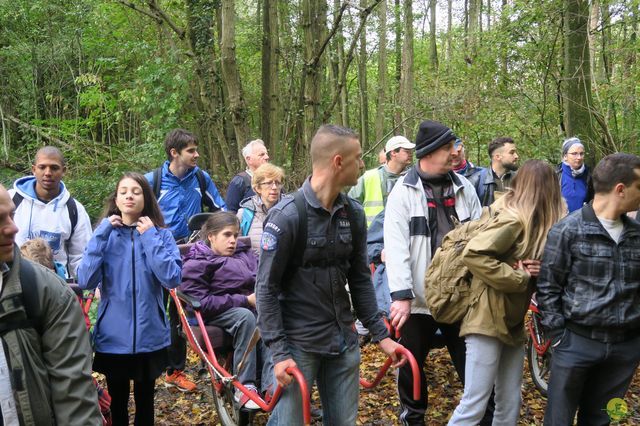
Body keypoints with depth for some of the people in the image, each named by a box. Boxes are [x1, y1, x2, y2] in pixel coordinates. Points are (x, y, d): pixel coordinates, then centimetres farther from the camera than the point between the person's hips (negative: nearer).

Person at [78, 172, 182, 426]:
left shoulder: (161, 234, -4)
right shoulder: (105, 234, -2)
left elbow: (172, 279, -18)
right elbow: (85, 282, -14)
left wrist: (149, 237, -18)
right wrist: (101, 234, -16)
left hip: (149, 335, 0)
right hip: (113, 336, 1)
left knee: (145, 402, 16)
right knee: (118, 403, 16)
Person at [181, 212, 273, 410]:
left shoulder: (243, 252, 15)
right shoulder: (196, 265, -2)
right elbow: (201, 303, -14)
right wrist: (244, 300, -18)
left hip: (251, 305, 4)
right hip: (216, 314, -4)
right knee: (245, 316, -36)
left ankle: (270, 386, -36)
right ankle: (244, 387, -31)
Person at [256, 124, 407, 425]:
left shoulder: (353, 214, 4)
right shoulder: (287, 216, -15)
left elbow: (360, 279, 11)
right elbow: (266, 288, -13)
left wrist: (380, 334, 6)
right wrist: (278, 351, -17)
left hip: (344, 341, 6)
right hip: (299, 343, -6)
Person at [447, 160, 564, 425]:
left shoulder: (536, 221, 10)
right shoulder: (514, 219, -18)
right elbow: (473, 254, -26)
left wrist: (534, 271, -8)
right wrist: (519, 276, -19)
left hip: (513, 321, 9)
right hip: (489, 319, -9)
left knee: (510, 404, 13)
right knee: (475, 404, -7)